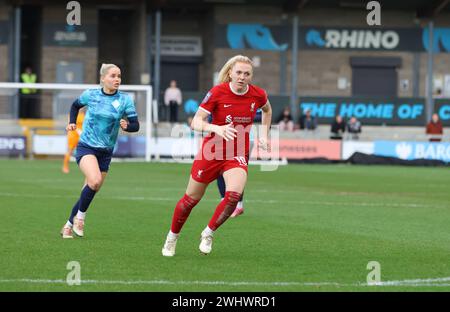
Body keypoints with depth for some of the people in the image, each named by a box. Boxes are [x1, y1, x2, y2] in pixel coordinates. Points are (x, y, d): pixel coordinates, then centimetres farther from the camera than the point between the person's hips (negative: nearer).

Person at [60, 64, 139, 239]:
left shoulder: (125, 100, -4)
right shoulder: (90, 95, -3)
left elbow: (136, 125, -5)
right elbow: (76, 105, 18)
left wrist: (127, 126, -26)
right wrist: (72, 122, 3)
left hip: (106, 152, 3)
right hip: (86, 147, -3)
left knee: (91, 190, 8)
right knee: (95, 181, -28)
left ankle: (69, 226, 27)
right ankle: (79, 217, -7)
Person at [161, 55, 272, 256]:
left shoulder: (258, 95, -6)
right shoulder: (217, 92, -15)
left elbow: (267, 110, 19)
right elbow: (196, 122, -18)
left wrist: (264, 134, 11)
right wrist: (217, 128, -35)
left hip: (238, 155, 1)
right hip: (211, 152, -1)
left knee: (234, 194, -26)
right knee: (191, 199, 9)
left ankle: (208, 234, -3)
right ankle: (172, 238, 34)